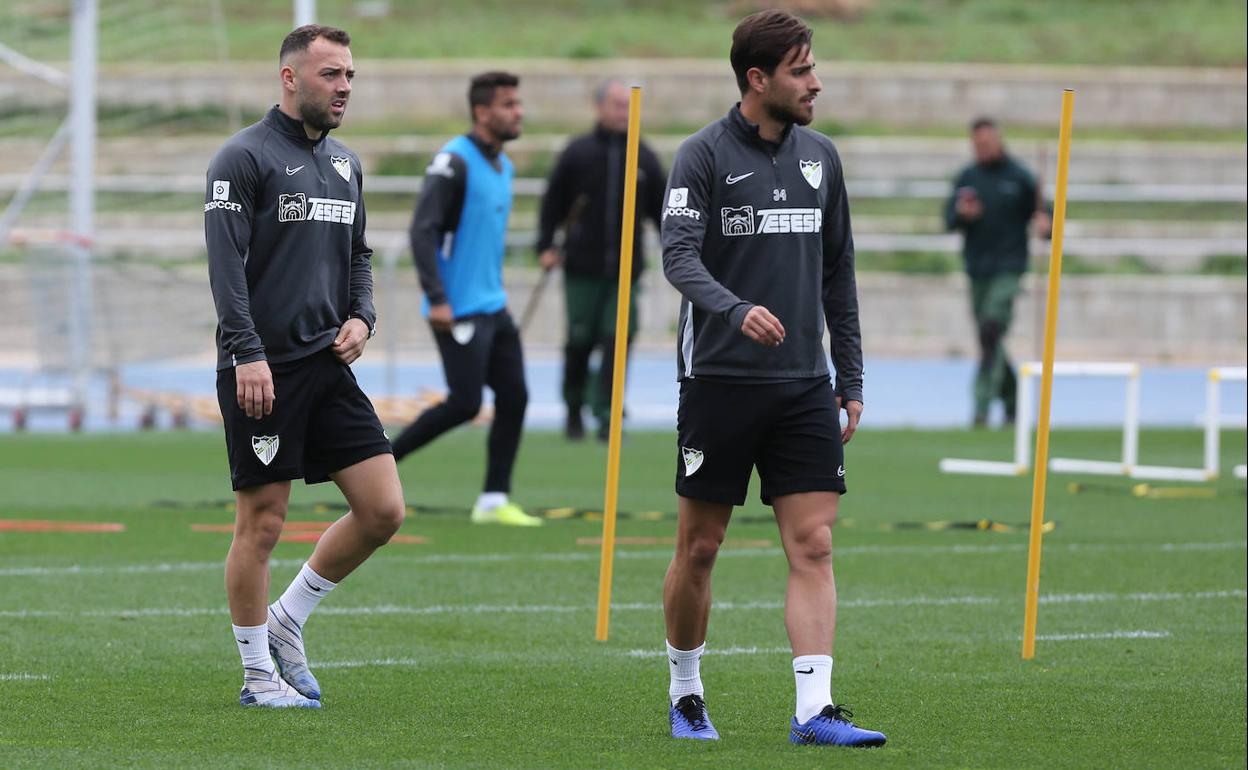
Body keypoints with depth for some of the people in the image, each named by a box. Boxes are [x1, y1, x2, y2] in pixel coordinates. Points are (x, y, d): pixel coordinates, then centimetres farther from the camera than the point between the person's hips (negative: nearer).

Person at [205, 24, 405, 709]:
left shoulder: (344, 163, 16)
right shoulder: (244, 157, -7)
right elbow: (225, 261, -13)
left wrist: (361, 317, 6)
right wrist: (247, 352, -20)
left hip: (327, 365, 7)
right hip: (262, 370, -7)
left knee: (383, 509, 0)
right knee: (261, 523, -2)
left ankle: (286, 620, 17)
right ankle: (258, 675, 8)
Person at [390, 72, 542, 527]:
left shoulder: (502, 165, 14)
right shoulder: (454, 162, -14)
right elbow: (423, 231, -20)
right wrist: (436, 299, -26)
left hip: (493, 306, 9)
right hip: (459, 311, -9)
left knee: (514, 396, 3)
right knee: (465, 404, -10)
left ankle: (494, 501, 8)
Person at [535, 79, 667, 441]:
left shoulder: (644, 158, 7)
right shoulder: (578, 152, 1)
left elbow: (663, 209, 13)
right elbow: (553, 202, 5)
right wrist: (546, 245, -1)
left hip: (626, 269, 1)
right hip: (583, 268, -1)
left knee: (617, 340, -8)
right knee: (579, 341, 4)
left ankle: (606, 415, -5)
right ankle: (574, 409, 23)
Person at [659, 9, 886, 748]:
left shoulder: (820, 156, 10)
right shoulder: (706, 154, -5)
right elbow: (679, 255, -17)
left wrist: (852, 378, 14)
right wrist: (737, 310, -35)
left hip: (803, 386, 4)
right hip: (720, 378, -4)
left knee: (814, 547, -6)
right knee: (699, 547, 5)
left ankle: (815, 708, -11)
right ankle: (685, 695, 21)